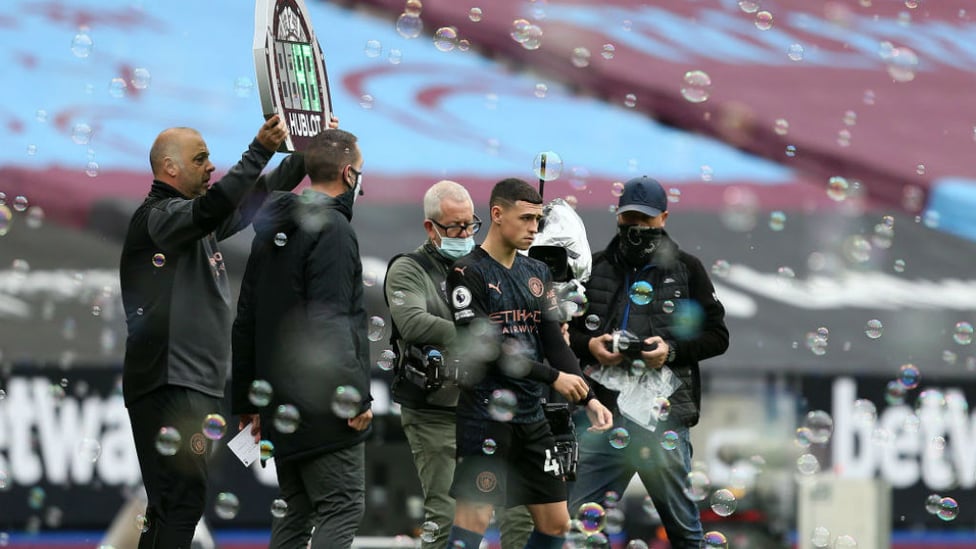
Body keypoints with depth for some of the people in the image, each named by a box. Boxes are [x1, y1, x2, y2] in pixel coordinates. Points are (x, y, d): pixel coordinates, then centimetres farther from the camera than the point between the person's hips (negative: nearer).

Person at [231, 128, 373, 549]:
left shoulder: (271, 229, 15)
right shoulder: (332, 229, -12)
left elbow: (245, 321, 18)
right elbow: (331, 322, -20)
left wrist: (247, 400, 21)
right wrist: (356, 397, -18)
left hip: (281, 405, 9)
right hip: (323, 406, -9)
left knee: (295, 513, 14)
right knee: (342, 508, -6)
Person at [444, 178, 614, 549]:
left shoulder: (538, 273, 13)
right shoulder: (468, 273, -9)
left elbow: (554, 341, 9)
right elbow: (483, 348, -16)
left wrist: (587, 398, -4)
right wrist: (553, 377, -17)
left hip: (532, 417, 7)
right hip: (486, 416, -7)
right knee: (474, 516, -10)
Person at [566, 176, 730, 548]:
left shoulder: (686, 269, 7)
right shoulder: (595, 268, 13)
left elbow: (717, 336, 7)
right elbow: (563, 331, 19)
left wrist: (673, 350, -9)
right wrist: (589, 345, -3)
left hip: (662, 417, -2)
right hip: (602, 411, 2)